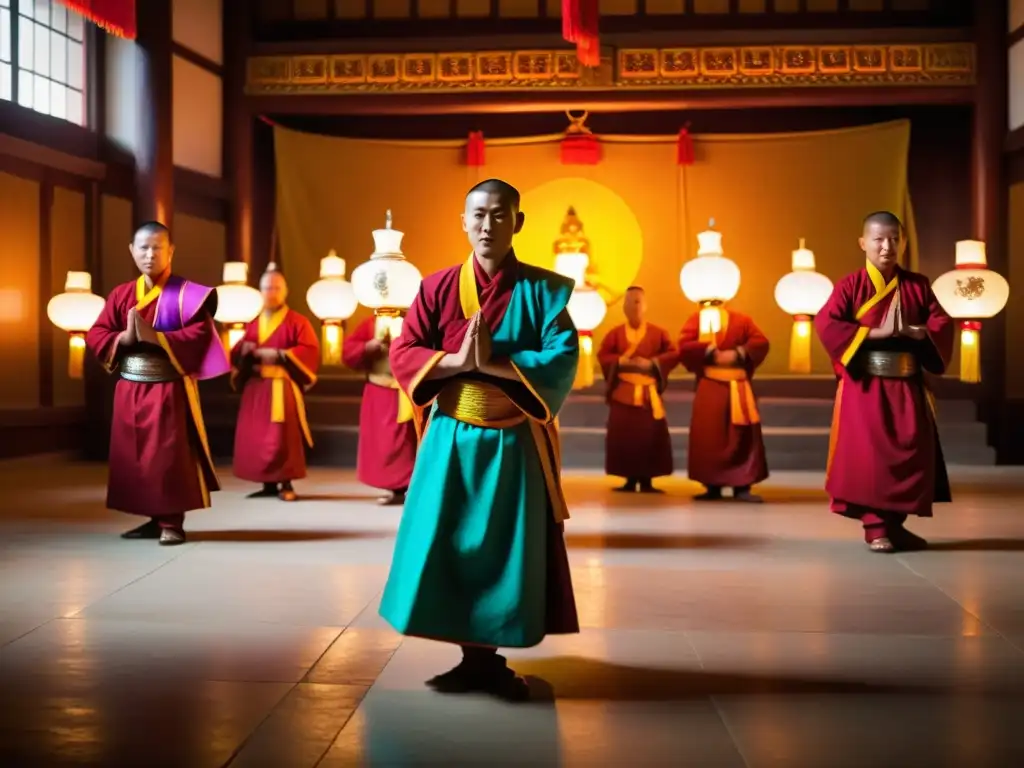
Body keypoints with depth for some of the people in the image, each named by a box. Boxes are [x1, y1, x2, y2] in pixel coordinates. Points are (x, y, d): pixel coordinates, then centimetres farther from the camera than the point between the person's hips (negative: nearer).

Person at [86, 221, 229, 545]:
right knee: (133, 455, 9)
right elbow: (95, 335, 5)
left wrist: (154, 336, -21)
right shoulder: (121, 294, 9)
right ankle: (155, 518, 19)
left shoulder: (185, 293, -5)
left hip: (170, 387, -5)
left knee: (169, 455, -4)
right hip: (130, 387, 5)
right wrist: (124, 337, -15)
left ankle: (172, 522, 3)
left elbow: (200, 335, -16)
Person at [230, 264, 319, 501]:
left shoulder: (297, 321, 0)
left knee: (283, 436, -10)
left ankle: (286, 484, -5)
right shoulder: (254, 324, 17)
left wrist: (279, 355, -18)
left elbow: (310, 350, -11)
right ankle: (268, 483, 10)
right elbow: (237, 353, 18)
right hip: (256, 387, 6)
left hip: (283, 387, -6)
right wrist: (245, 350, -7)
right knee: (256, 436, 3)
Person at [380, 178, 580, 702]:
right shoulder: (438, 287, 2)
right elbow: (402, 354, -1)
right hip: (452, 439, 2)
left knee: (511, 552, 2)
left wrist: (492, 363, -20)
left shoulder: (543, 289, -3)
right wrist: (458, 361, -18)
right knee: (448, 547, 2)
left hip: (516, 443, -1)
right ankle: (472, 658, 15)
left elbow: (564, 361, -12)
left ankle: (494, 658, 15)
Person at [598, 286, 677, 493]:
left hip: (649, 392, 0)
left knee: (651, 435, -4)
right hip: (623, 392, 1)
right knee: (623, 436, -2)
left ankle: (646, 480, 3)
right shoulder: (615, 333, 6)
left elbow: (673, 354, -1)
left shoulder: (658, 332, 5)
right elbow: (602, 356, 2)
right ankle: (630, 480, 7)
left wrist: (652, 363, -14)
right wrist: (620, 361, -15)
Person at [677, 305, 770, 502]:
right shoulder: (697, 319, 7)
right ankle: (713, 487, 6)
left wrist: (738, 353, -16)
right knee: (709, 437, -1)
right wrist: (710, 352, -17)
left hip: (738, 388, 1)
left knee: (744, 437, -4)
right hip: (709, 388, -1)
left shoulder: (741, 320, 10)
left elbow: (761, 343, -2)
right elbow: (684, 345, -8)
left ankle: (742, 487, -3)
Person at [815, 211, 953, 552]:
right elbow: (826, 324, -16)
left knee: (913, 453, 4)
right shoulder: (851, 285, -3)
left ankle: (895, 523, 18)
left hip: (907, 385, 4)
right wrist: (878, 332, -19)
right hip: (865, 385, -4)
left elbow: (943, 324, 4)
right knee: (868, 454, -6)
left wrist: (912, 331, -16)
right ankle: (875, 526, 3)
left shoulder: (917, 285, 8)